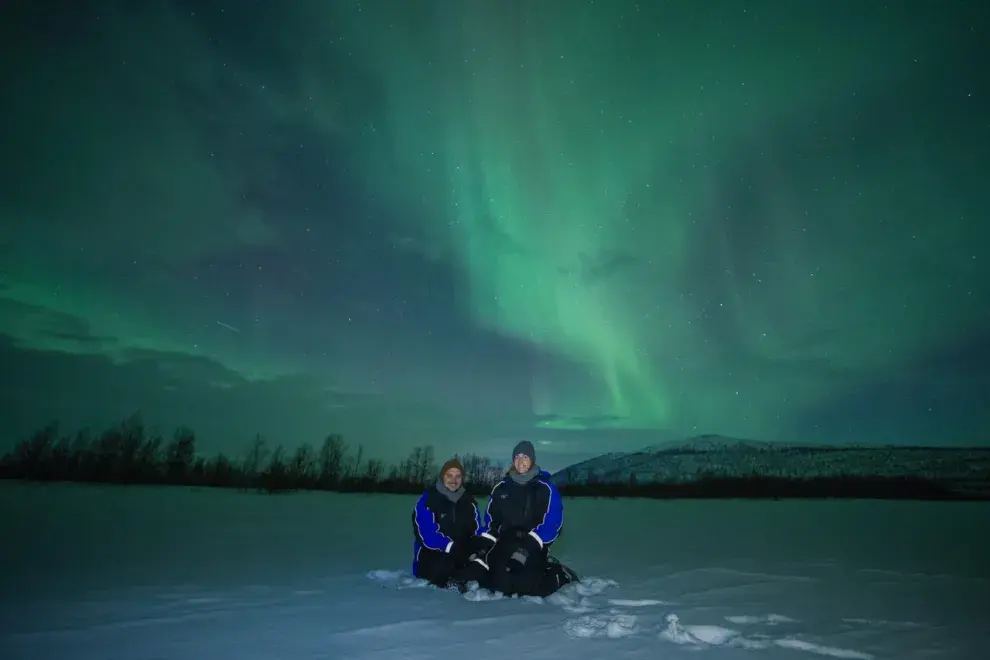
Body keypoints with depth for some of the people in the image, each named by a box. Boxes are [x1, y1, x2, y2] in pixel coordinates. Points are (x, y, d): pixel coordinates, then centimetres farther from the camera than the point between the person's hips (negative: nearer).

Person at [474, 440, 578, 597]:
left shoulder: (546, 488, -4)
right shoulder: (501, 487, 9)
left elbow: (553, 523, -12)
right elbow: (490, 518, 12)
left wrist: (529, 545, -23)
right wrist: (483, 544, -4)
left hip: (533, 546, -4)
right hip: (506, 544, 4)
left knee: (529, 585, -23)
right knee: (497, 581, -15)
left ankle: (559, 575, 9)